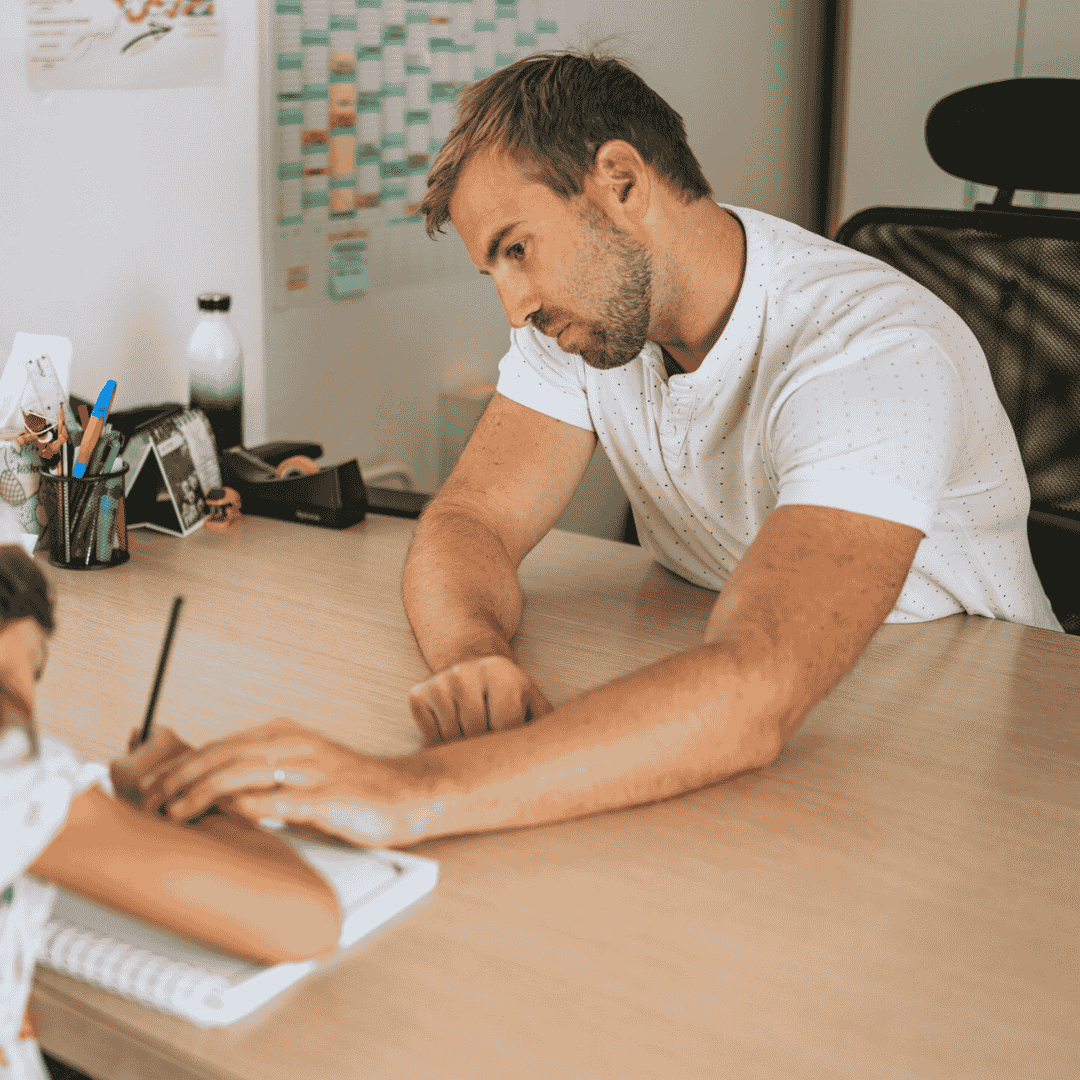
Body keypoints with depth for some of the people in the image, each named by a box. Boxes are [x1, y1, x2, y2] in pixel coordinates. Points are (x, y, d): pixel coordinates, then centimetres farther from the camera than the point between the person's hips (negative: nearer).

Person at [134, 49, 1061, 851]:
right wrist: (471, 654, -34)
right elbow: (471, 519, -9)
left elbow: (753, 693, -42)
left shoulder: (877, 353, -28)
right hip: (714, 740, 5)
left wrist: (415, 792, -53)